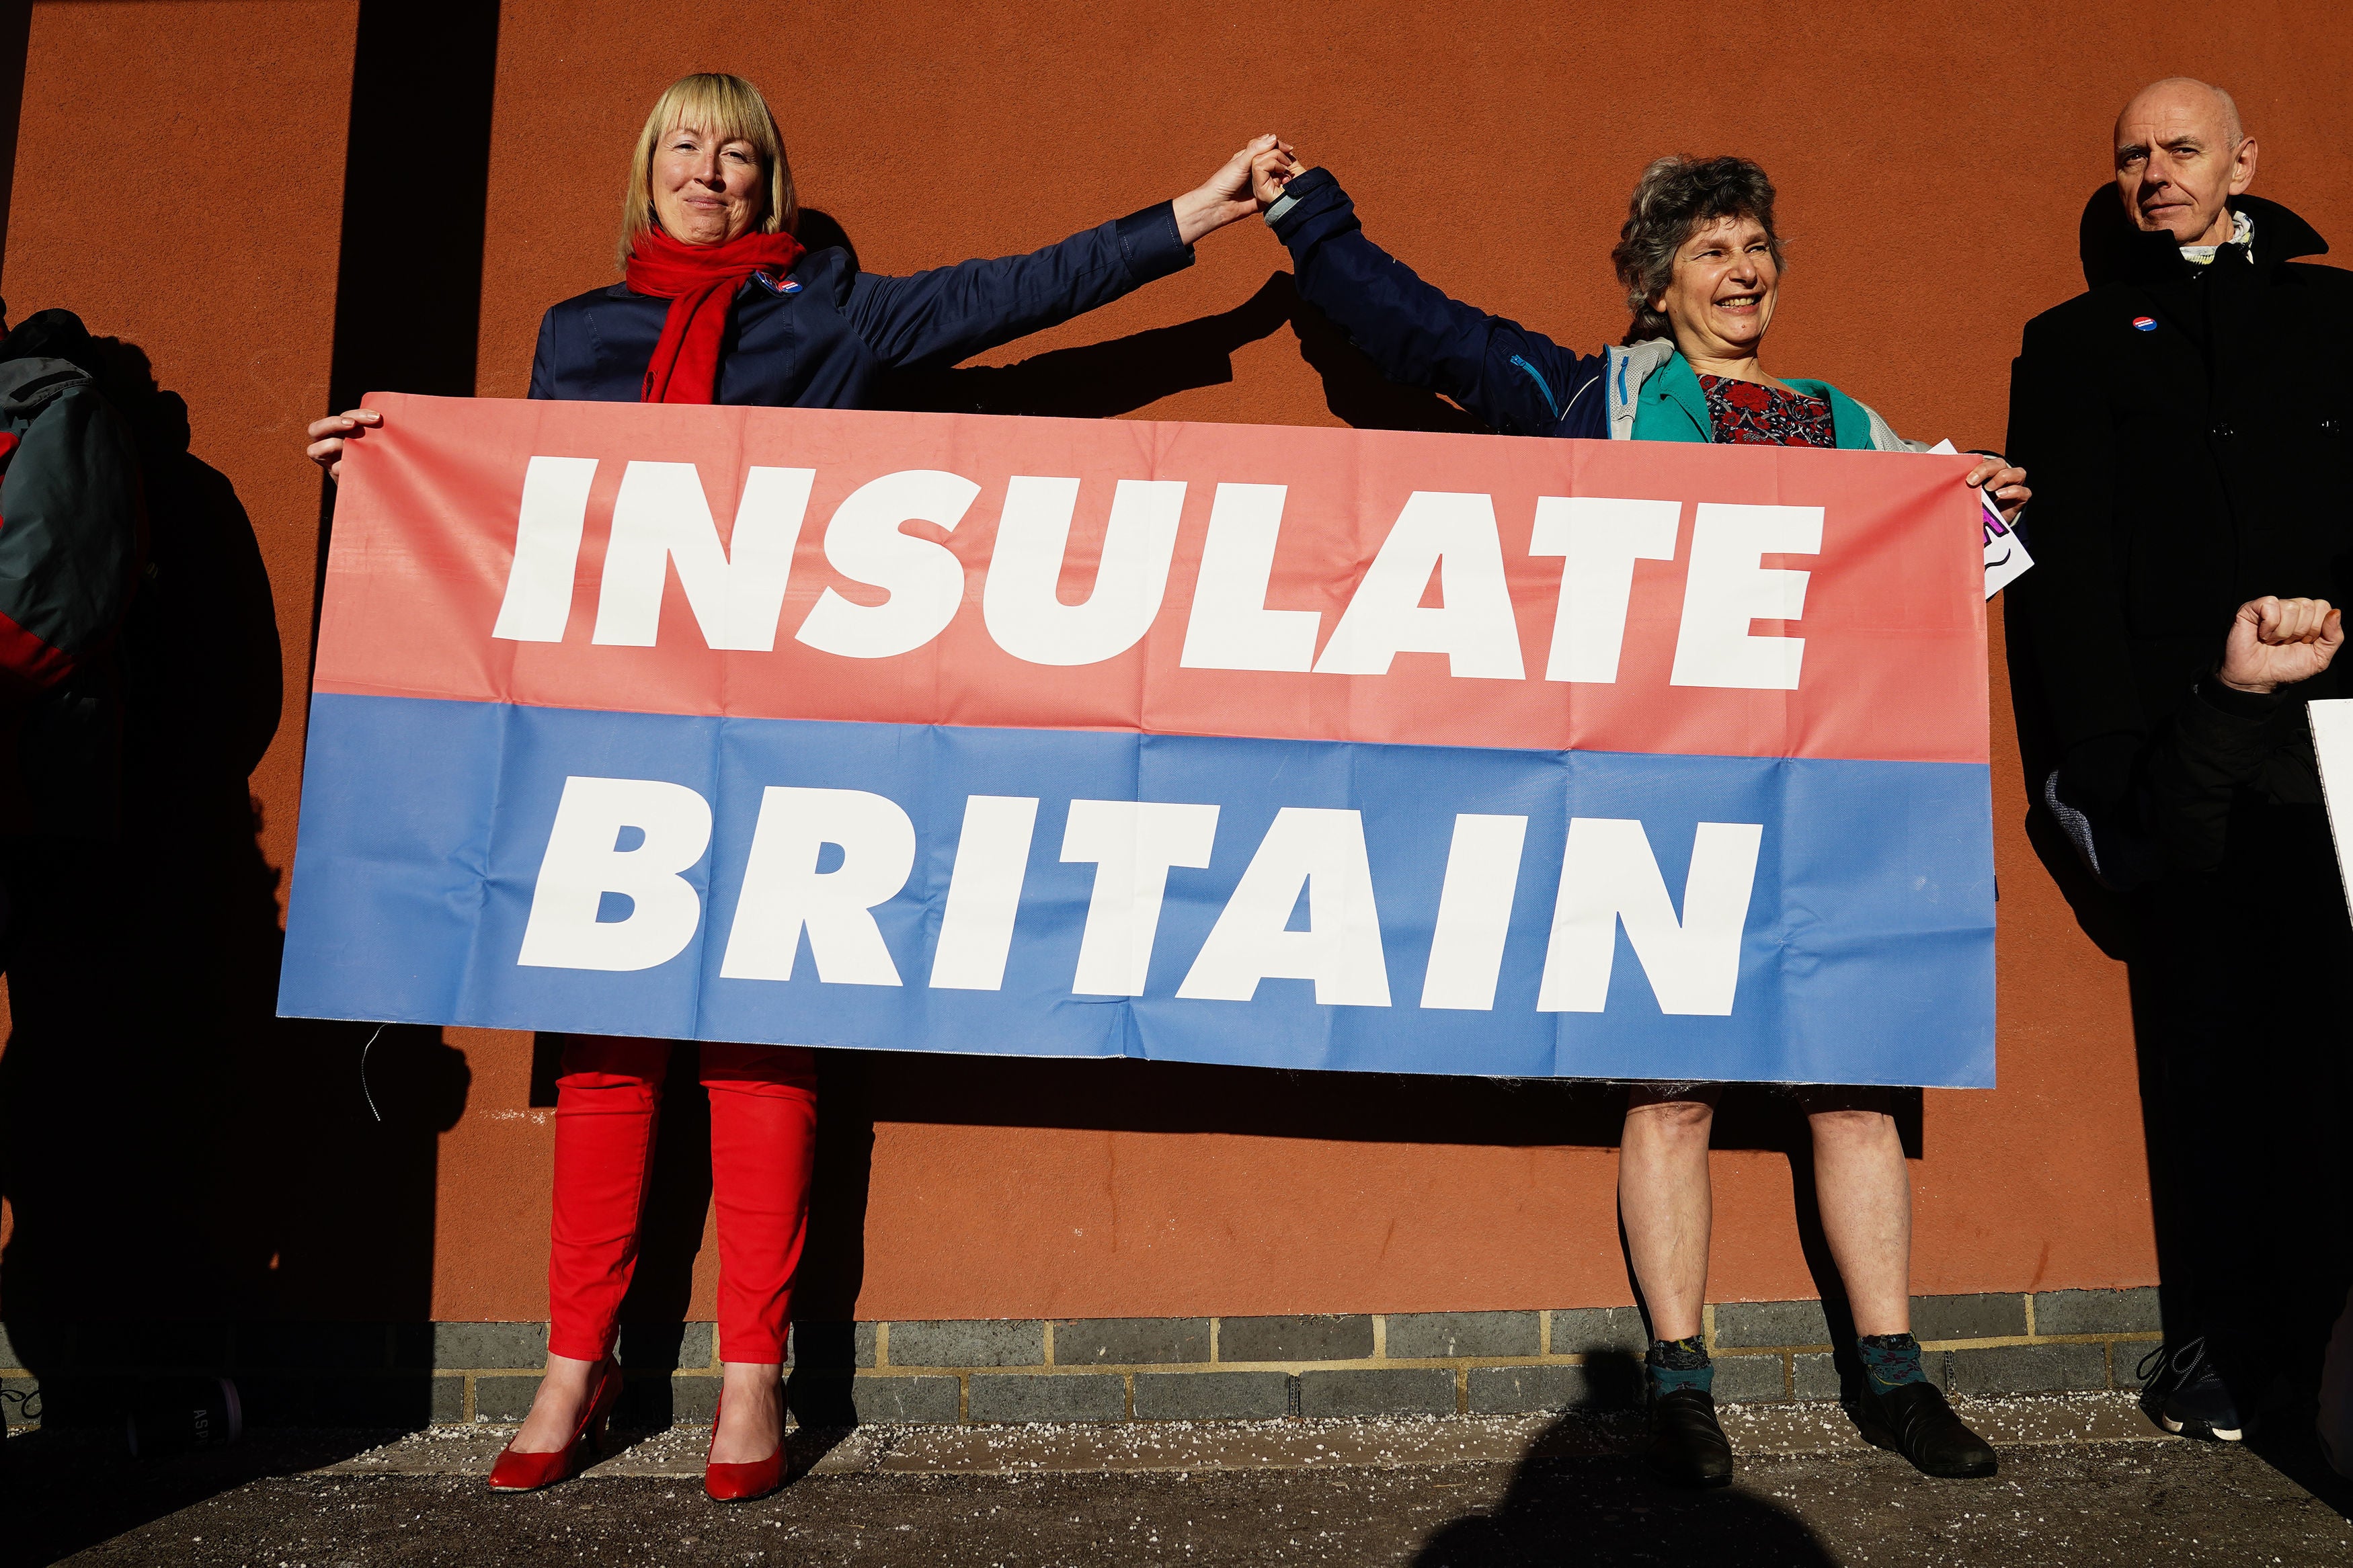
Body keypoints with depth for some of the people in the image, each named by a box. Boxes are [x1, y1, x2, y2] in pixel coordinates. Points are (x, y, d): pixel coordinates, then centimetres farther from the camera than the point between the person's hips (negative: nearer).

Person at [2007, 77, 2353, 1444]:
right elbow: (2068, 565, 4)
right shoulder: (2076, 345, 14)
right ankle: (2224, 1337, 11)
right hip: (2195, 752, -1)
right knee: (2214, 1044, 1)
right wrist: (2105, 756, -6)